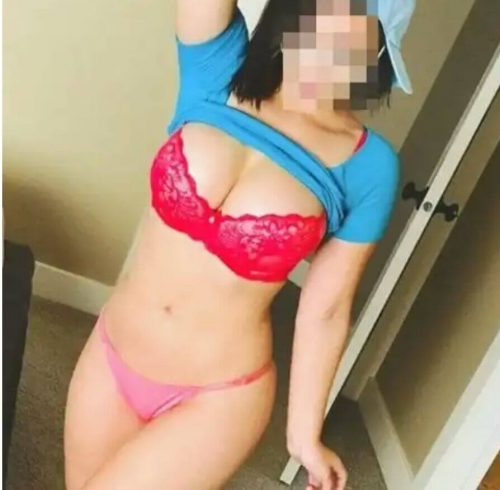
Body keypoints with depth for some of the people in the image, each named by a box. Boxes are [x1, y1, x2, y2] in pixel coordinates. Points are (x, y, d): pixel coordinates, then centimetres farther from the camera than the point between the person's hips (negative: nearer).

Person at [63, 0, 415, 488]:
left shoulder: (369, 167, -13)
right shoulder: (219, 68, -7)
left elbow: (326, 311, -7)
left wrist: (305, 434, 0)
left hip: (217, 396, -3)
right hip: (112, 354, 4)